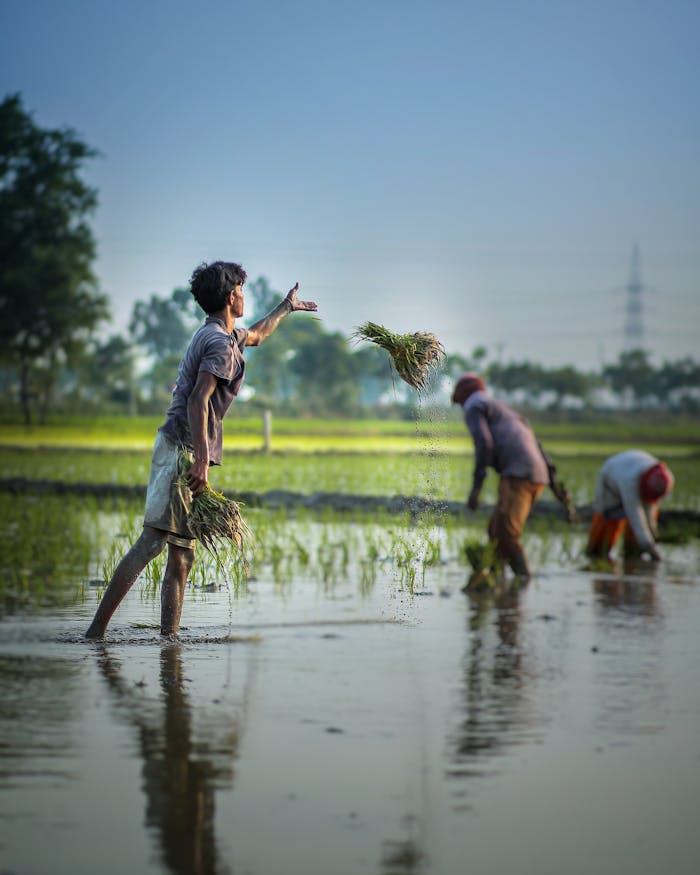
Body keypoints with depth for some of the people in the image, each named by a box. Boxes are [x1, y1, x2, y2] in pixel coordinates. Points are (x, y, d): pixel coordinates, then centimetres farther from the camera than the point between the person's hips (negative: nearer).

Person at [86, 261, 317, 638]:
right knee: (152, 540, -18)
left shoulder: (220, 334, 22)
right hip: (184, 449, -11)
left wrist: (286, 307, 60)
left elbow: (255, 335, 46)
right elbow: (198, 401, -22)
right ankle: (97, 628, -24)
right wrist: (202, 461, -29)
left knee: (182, 556, 8)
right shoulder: (220, 344, -10)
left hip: (184, 452, 11)